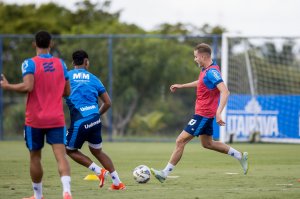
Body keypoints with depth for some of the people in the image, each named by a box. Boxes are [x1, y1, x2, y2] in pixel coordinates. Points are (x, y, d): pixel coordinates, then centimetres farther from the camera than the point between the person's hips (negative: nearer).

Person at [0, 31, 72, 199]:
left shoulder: (30, 63, -8)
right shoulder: (61, 64, 5)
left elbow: (28, 87, -21)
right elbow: (67, 91, 9)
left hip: (35, 120, -2)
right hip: (57, 119, 2)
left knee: (35, 156, 13)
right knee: (61, 155, -8)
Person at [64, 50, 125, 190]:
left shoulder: (66, 76, 5)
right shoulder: (93, 78, 13)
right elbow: (107, 102, 12)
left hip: (79, 122, -4)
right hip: (95, 120, 4)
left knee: (70, 150, 16)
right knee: (97, 151, 22)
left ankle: (99, 171, 1)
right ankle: (117, 182, 19)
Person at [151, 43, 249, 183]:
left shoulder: (212, 72, -21)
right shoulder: (206, 70, 9)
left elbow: (225, 92, -30)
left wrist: (218, 113, -38)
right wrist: (181, 86, 38)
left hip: (203, 115, -10)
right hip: (204, 114, 10)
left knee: (180, 141, -8)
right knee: (207, 144, 20)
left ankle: (165, 173, -5)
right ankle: (240, 156, 26)